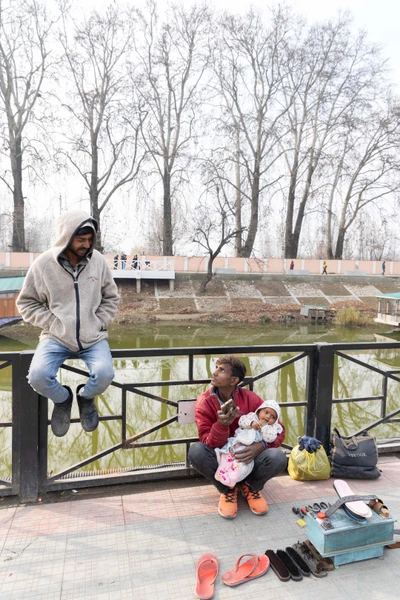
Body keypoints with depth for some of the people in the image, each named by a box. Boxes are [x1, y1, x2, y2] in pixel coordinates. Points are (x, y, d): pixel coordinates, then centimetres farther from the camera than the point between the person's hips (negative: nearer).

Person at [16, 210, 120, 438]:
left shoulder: (98, 260, -3)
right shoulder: (44, 264, -7)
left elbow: (112, 298, 9)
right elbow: (26, 302, 3)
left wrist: (98, 324, -4)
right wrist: (52, 324, -9)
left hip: (94, 337, 1)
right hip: (56, 337, 0)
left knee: (105, 375, -24)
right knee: (38, 377, -23)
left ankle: (85, 396, 15)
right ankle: (62, 399, 14)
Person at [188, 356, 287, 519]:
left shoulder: (250, 398, -14)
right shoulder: (204, 401, -15)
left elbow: (279, 429, -9)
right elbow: (209, 444, -19)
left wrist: (261, 446, -29)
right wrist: (221, 425, -41)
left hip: (247, 459, 0)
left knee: (277, 458, -29)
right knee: (196, 451, -32)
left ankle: (250, 486, 4)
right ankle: (227, 489, -3)